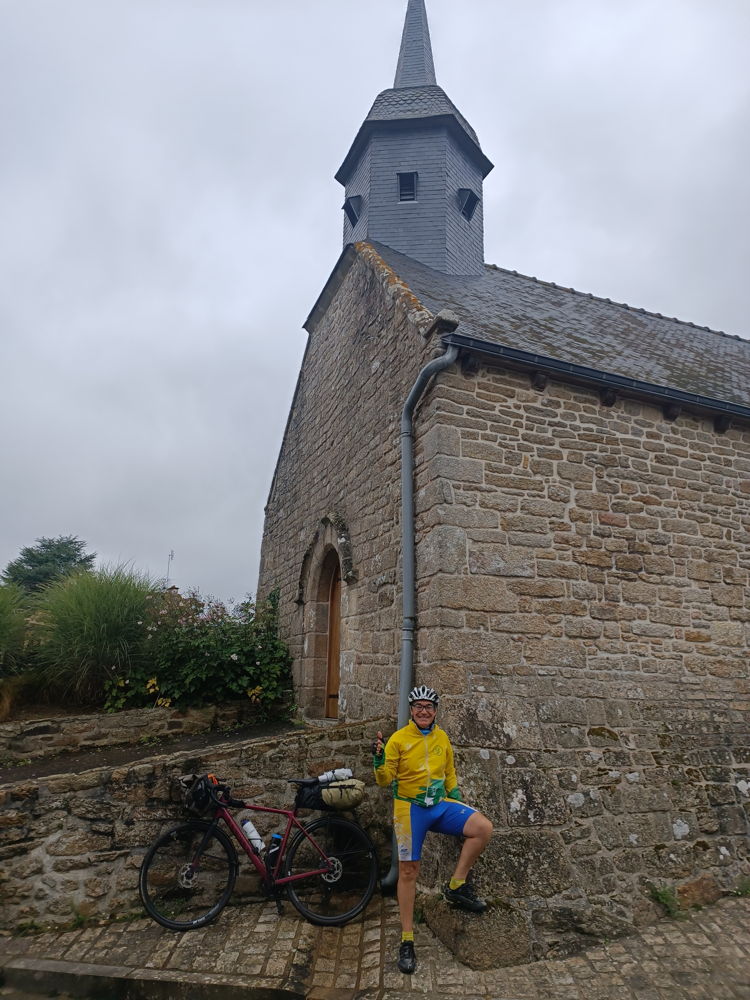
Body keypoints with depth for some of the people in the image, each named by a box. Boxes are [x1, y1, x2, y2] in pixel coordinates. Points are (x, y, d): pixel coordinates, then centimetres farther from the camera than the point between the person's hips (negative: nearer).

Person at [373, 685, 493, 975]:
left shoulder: (442, 738, 4)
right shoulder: (398, 739, -9)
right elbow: (385, 780, -7)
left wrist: (459, 803, 14)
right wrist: (378, 759, -26)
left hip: (440, 805, 4)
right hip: (410, 809, -4)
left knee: (483, 827, -16)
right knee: (408, 871, 0)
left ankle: (456, 887, -1)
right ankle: (407, 941, 17)